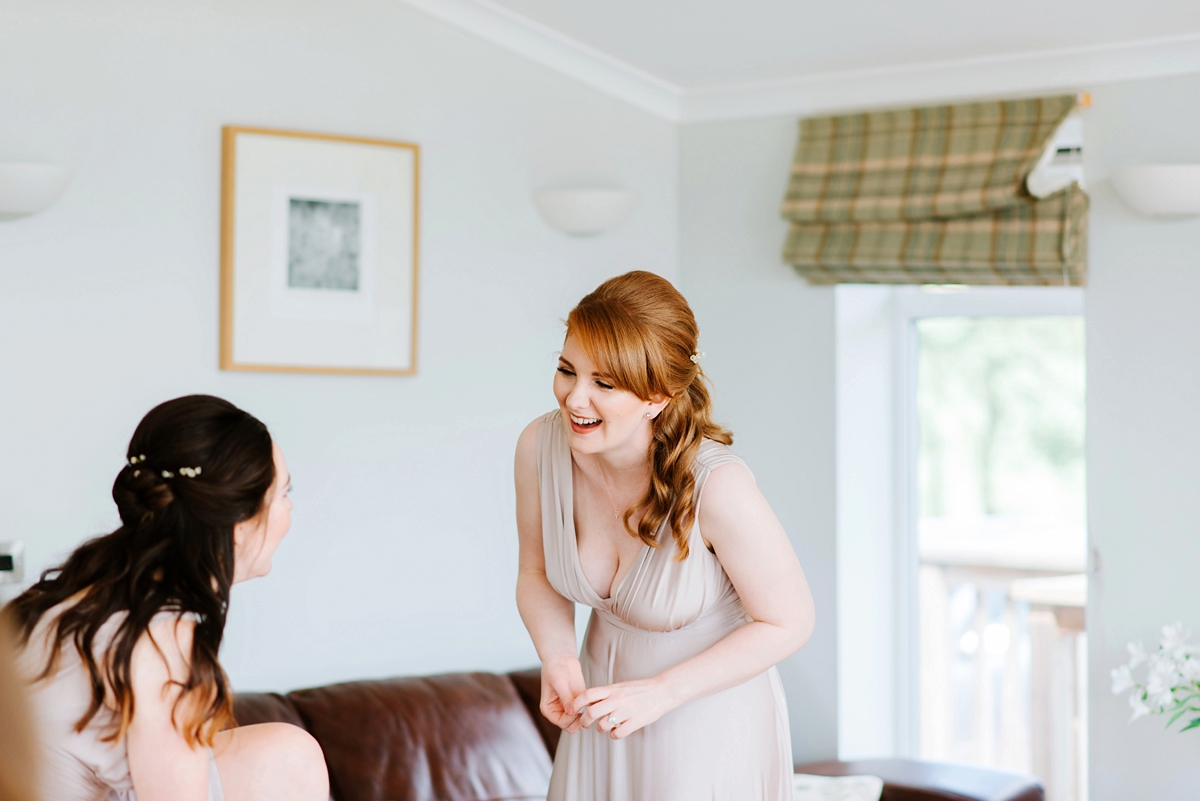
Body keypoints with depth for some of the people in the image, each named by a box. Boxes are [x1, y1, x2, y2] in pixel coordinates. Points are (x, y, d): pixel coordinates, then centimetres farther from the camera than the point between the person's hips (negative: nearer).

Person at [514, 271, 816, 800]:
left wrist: (661, 692, -23)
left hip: (711, 726, -4)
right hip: (604, 714, 5)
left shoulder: (716, 485, -31)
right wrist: (557, 657, -17)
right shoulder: (540, 446, -16)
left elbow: (788, 622, -18)